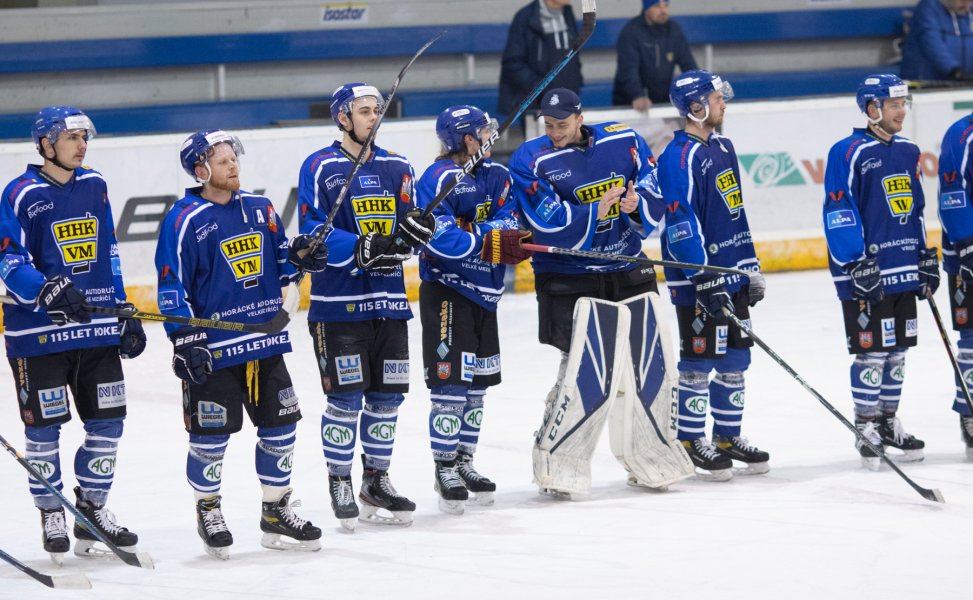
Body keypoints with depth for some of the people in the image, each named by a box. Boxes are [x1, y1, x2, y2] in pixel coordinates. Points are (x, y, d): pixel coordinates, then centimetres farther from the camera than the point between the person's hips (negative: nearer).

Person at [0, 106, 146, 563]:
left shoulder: (94, 186, 10)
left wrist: (125, 315, 13)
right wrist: (50, 291, -27)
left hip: (97, 328, 6)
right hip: (38, 331, -5)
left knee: (107, 420, 6)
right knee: (44, 424, 1)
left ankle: (92, 509, 21)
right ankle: (52, 517, 13)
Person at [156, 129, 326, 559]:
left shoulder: (259, 209, 8)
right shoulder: (184, 220, -10)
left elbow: (276, 264, 18)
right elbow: (171, 286, -10)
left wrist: (297, 256, -4)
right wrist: (185, 342, -15)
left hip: (266, 339, 6)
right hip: (213, 348, -6)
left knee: (280, 425, 9)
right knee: (210, 433, 0)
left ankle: (276, 512, 22)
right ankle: (208, 511, 18)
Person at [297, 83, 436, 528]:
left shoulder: (397, 168, 12)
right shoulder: (320, 168, -5)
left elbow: (408, 229, 12)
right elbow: (313, 232, -12)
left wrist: (415, 229, -12)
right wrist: (360, 249, -25)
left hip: (389, 299, 5)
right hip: (338, 302, -5)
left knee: (387, 395, 9)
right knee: (346, 396, -5)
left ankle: (376, 482, 22)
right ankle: (339, 483, 8)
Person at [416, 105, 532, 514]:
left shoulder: (496, 175, 10)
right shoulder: (439, 179, -15)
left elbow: (506, 222, -1)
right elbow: (440, 239, -24)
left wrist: (504, 235, -22)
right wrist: (488, 243, -24)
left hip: (484, 295, 8)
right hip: (445, 292, -8)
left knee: (477, 382, 14)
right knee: (449, 381, -8)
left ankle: (464, 461, 24)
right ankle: (445, 468, 0)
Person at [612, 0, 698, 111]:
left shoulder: (674, 30, 5)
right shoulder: (630, 32, -11)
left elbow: (688, 65, 2)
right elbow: (628, 69, -23)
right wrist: (638, 97, -40)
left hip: (663, 102, 4)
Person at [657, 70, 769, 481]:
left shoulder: (723, 148, 13)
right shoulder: (679, 157, -15)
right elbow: (680, 223, -19)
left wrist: (751, 269, 19)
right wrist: (705, 280, -22)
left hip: (733, 275, 9)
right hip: (697, 279, -9)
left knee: (735, 360, 12)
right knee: (698, 362, -2)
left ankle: (729, 436, 22)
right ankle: (691, 442, 7)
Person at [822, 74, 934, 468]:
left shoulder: (908, 152, 12)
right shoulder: (849, 153, -11)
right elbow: (838, 213, -14)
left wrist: (926, 259, 17)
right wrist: (855, 263, -18)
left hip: (905, 272, 7)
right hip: (865, 274, -7)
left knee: (897, 350, 12)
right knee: (872, 351, -4)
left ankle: (888, 421, 23)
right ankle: (866, 428, 5)